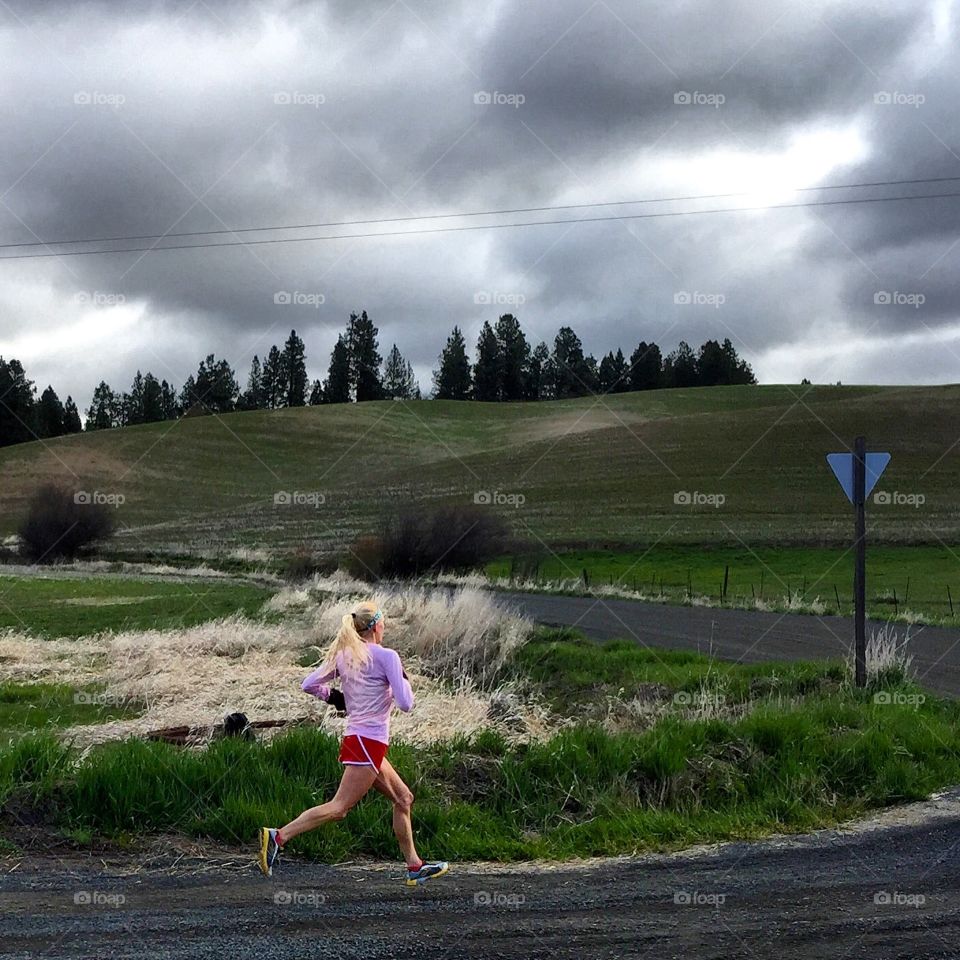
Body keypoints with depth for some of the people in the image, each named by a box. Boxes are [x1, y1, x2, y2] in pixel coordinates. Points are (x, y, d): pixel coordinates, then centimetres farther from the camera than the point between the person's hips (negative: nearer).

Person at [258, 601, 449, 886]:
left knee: (403, 798, 17)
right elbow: (406, 704, -13)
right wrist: (403, 679, 5)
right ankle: (279, 836, -21)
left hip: (357, 739, 9)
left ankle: (415, 867, 22)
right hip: (369, 743, -9)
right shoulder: (386, 656, -11)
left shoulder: (344, 655, 8)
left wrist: (335, 697, 20)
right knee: (340, 807, -11)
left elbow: (309, 684, 7)